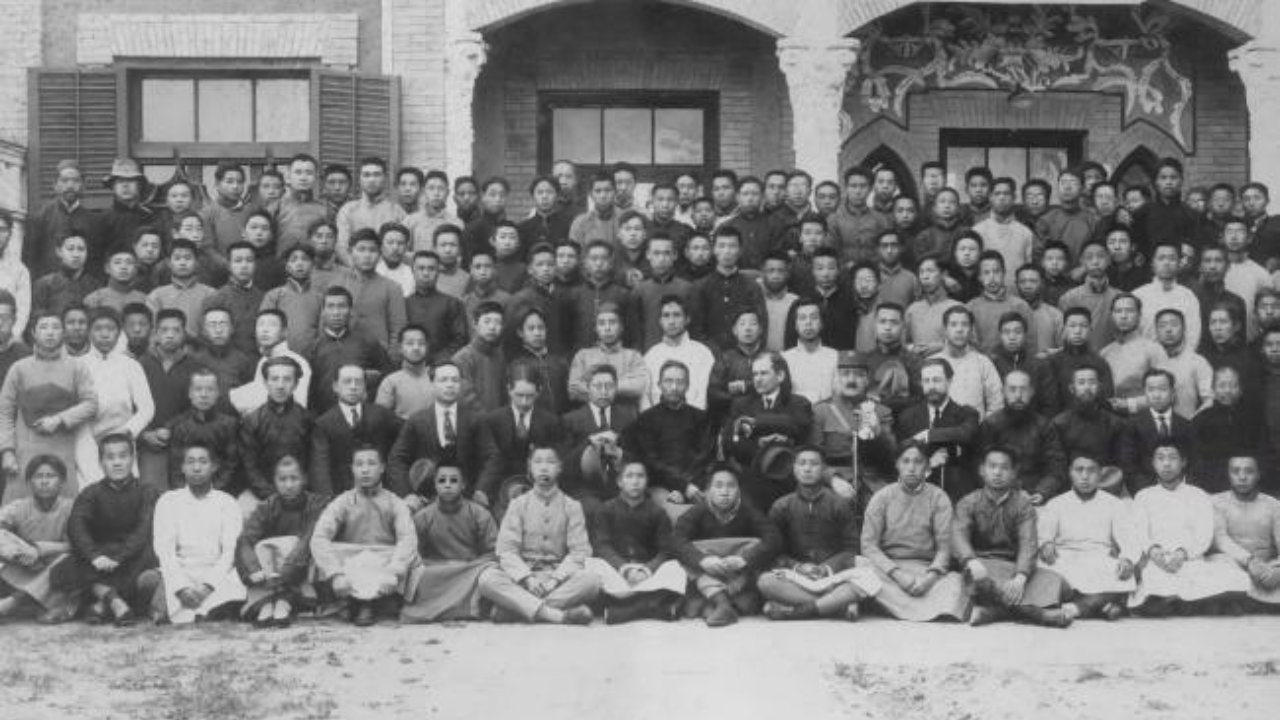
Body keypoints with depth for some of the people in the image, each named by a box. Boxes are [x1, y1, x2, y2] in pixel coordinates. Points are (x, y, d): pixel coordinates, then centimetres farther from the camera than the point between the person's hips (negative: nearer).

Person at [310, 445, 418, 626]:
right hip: (348, 566, 0)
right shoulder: (341, 503, 5)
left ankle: (363, 603, -32)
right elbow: (318, 539, -11)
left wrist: (394, 572, -32)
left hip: (384, 566, 0)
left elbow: (408, 540, -12)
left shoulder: (395, 504, 5)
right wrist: (336, 575, -29)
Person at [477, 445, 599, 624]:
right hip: (521, 577, 0)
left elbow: (579, 552, -1)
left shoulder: (572, 507, 8)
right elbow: (506, 551, 0)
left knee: (591, 580, -32)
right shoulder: (517, 505, 9)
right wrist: (527, 579, -18)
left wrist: (555, 579, -17)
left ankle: (513, 608, -34)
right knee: (487, 578, -30)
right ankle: (556, 615, -42)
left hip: (560, 577, 0)